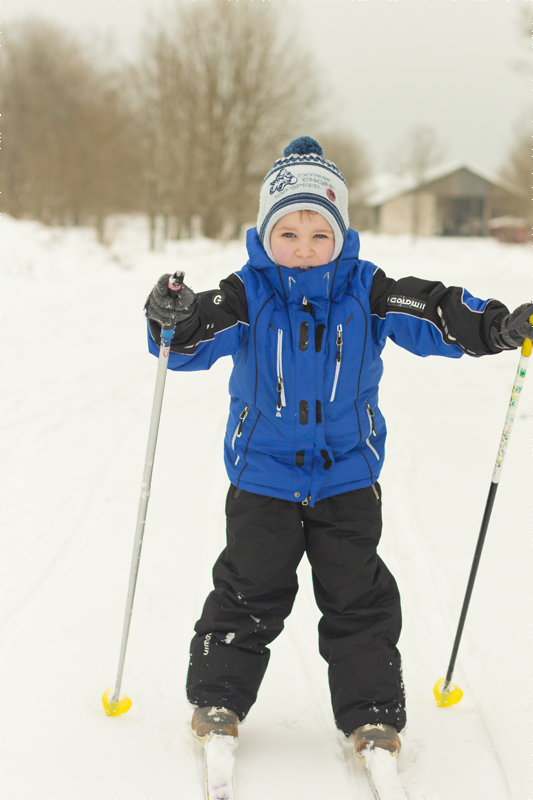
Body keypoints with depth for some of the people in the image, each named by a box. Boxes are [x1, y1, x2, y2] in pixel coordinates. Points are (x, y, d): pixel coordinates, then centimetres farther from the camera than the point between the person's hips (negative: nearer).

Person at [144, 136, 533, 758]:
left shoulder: (365, 290, -4)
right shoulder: (248, 293, -7)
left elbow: (437, 316, -8)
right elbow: (199, 342, -16)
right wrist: (175, 320, -38)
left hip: (347, 475, 1)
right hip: (262, 477, -1)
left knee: (358, 597, 6)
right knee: (249, 592, 7)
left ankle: (371, 713, 16)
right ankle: (218, 697, 22)